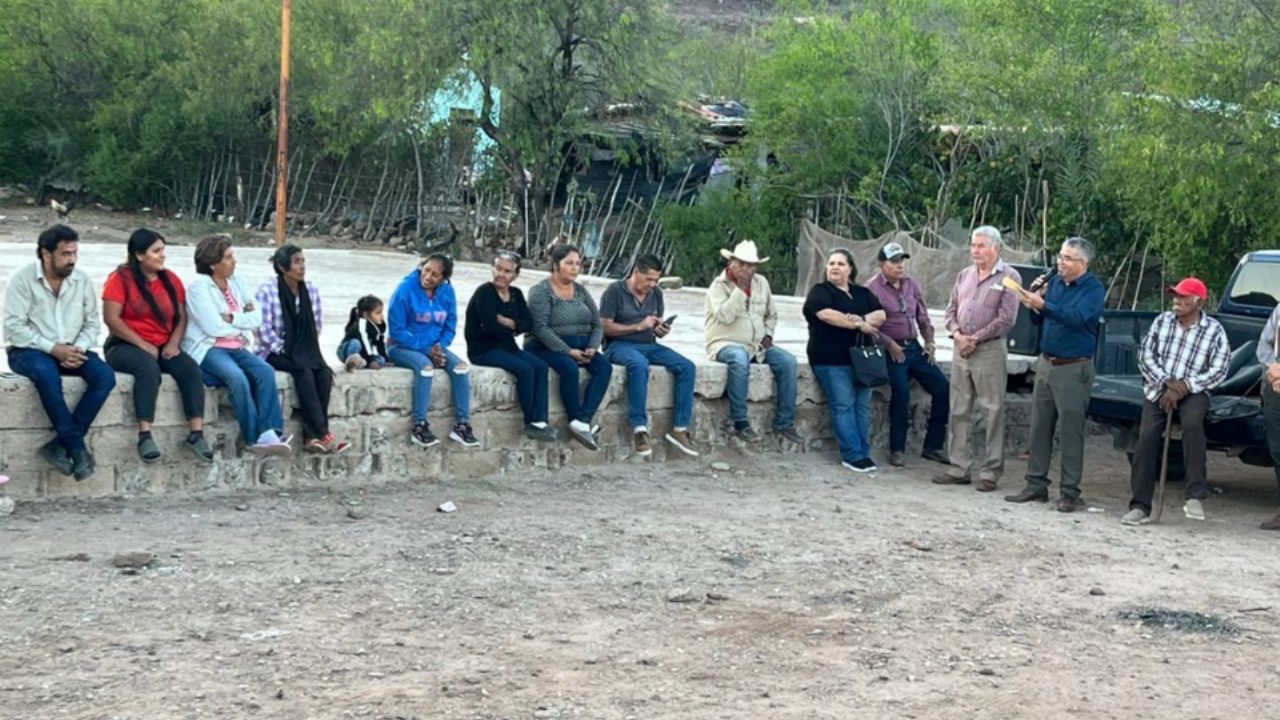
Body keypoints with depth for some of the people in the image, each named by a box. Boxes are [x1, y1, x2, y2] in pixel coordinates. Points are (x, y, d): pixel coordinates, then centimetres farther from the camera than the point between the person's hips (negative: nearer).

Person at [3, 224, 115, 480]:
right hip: (28, 350, -5)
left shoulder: (82, 280, 5)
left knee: (105, 375, -24)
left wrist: (78, 348, -15)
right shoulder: (22, 278, -9)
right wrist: (53, 349, -22)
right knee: (46, 372, -39)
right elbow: (14, 327, -15)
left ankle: (61, 445, -24)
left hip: (69, 351, 5)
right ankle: (77, 448, -31)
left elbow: (92, 323, 6)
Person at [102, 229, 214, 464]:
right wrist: (143, 345, -18)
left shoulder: (171, 279, 10)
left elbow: (181, 316, 9)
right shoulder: (120, 279, -6)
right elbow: (111, 319, -14)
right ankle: (145, 436, -38)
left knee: (190, 368, -24)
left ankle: (196, 434, -29)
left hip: (162, 347, 5)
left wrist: (174, 342, -11)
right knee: (148, 367, -37)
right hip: (126, 346, -5)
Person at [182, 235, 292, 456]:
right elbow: (214, 327, -15)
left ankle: (270, 433, -33)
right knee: (237, 376, -33)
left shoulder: (236, 283, 12)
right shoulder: (199, 287, -6)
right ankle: (254, 438, -27)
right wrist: (245, 320, 0)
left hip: (236, 347, 6)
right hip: (208, 349, -6)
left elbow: (258, 318, 4)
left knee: (265, 371, -23)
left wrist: (233, 319, -12)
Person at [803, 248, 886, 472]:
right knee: (843, 405, -9)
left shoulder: (863, 293, 18)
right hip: (832, 359, -5)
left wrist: (858, 319, -15)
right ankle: (853, 456, -9)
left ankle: (864, 454, 3)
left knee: (862, 405, 1)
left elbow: (881, 316, 5)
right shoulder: (820, 292, 2)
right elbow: (826, 314, -17)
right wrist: (859, 325, -10)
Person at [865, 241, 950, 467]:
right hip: (892, 350, -7)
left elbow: (923, 315, 18)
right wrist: (888, 343, -19)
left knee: (942, 388, 0)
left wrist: (929, 341, 8)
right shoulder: (872, 289, -8)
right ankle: (897, 450, -3)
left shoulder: (911, 284, 12)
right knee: (901, 393, -19)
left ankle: (932, 446, 10)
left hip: (914, 347, 7)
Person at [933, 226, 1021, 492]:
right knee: (959, 410, 8)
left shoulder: (1008, 277, -5)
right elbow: (951, 310, 15)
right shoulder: (964, 275, 14)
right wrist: (957, 335, -4)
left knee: (993, 411, -3)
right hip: (961, 349, 6)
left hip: (990, 350, -6)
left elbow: (1006, 320, -11)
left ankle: (990, 472, 2)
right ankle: (959, 468, 15)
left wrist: (975, 339, -12)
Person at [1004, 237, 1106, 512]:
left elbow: (1076, 317, -27)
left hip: (1073, 368, -6)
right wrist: (1032, 306, -8)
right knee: (1039, 427, 8)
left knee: (1070, 432, -3)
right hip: (1046, 363, 7)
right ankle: (1036, 485, 15)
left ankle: (1070, 492, 2)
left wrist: (1042, 305, -36)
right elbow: (1039, 321, 13)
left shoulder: (1094, 289, -9)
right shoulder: (1054, 282, 9)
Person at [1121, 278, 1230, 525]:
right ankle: (1140, 506, -14)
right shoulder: (1162, 321, 6)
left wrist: (1183, 388, -16)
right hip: (1158, 390, 3)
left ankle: (1195, 497, -34)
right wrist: (1166, 382, -11)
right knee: (1147, 437, -16)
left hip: (1193, 392, -3)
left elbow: (1218, 371, -7)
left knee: (1193, 423, -33)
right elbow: (1145, 355, 4)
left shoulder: (1214, 330, -2)